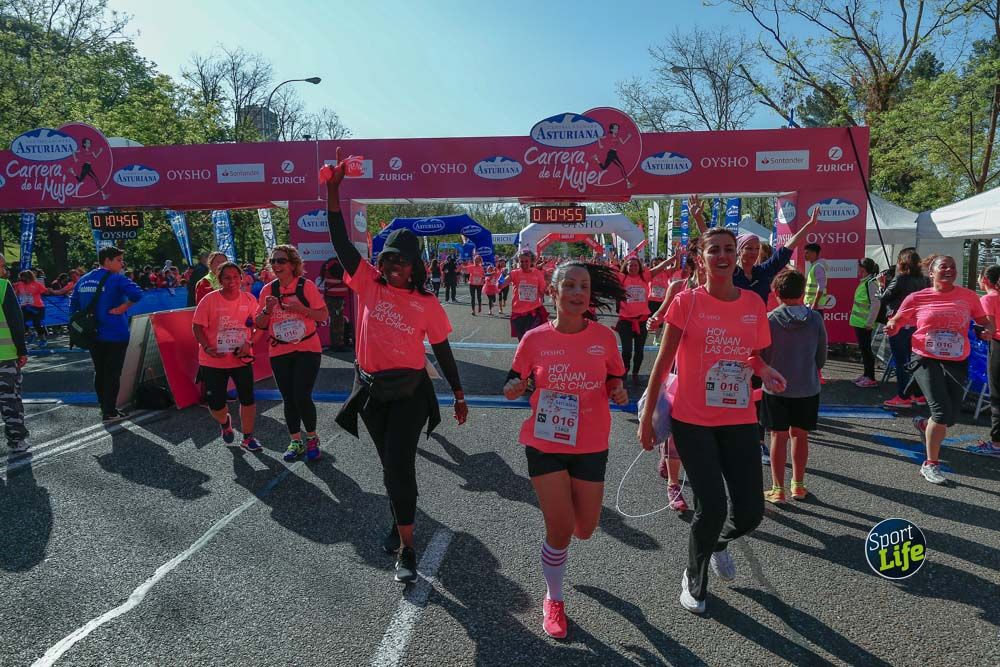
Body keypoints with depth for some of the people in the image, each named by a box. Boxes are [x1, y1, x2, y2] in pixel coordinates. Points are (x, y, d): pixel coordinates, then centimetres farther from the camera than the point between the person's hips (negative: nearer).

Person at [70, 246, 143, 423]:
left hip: (92, 335, 7)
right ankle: (109, 413, 4)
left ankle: (104, 406, 29)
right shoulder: (116, 279, -11)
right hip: (115, 335, -7)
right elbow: (136, 294, -29)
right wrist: (122, 308, -16)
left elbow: (73, 305, 15)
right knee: (113, 374, 1)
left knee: (99, 372, 17)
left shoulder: (83, 280, 10)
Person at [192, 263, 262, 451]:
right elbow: (197, 327, -7)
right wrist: (207, 347, -22)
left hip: (241, 359, 1)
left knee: (248, 398, 1)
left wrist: (249, 343, -14)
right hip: (214, 361, -1)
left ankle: (248, 438, 19)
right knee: (215, 403, 5)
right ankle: (225, 422, 40)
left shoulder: (249, 299, -2)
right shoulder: (209, 299, -9)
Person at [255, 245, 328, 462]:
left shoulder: (306, 286, -8)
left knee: (302, 397, -9)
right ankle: (296, 441, 25)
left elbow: (323, 315, -8)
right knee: (289, 399, 9)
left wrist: (300, 308, -22)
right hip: (279, 353, 4)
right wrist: (267, 310, -13)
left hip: (307, 349, -4)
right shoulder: (268, 290, 2)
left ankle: (312, 439, 13)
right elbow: (260, 324, 7)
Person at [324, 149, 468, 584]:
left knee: (399, 465, -9)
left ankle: (406, 549, 0)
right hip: (371, 389, 3)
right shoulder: (369, 285, 0)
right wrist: (333, 190, -15)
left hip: (409, 391, -3)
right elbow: (340, 240, -6)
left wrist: (459, 396, 6)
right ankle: (402, 519, 40)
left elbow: (442, 351, 3)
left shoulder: (427, 304, -4)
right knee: (390, 463, 18)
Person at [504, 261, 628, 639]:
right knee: (560, 527, -2)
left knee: (584, 529, 10)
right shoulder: (535, 339, -8)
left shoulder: (604, 338, -6)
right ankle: (553, 600, 25)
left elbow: (614, 384, 7)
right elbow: (511, 387, 0)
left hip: (591, 447, 2)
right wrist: (515, 388, -23)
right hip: (545, 444, -2)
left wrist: (618, 394, -16)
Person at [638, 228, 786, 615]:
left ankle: (718, 542, 41)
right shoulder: (686, 302, -8)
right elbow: (663, 361, -4)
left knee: (750, 513, 3)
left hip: (739, 420, 4)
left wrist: (764, 371, -8)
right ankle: (694, 578, 25)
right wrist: (647, 415, -3)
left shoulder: (754, 304, 3)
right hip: (693, 420, -4)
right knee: (712, 507, -6)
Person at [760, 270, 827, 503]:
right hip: (808, 388, 2)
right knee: (800, 435, 14)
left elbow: (762, 355, -6)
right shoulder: (815, 319, -6)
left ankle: (778, 489, 10)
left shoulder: (770, 319, -13)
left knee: (779, 436, 6)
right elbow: (822, 356, 3)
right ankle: (798, 485, 24)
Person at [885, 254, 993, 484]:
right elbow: (897, 321, 6)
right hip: (927, 361, -3)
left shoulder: (968, 296, 3)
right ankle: (930, 464, 2)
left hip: (956, 363, 3)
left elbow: (984, 321, 12)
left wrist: (989, 330, -10)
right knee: (942, 411, -14)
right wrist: (891, 327, -17)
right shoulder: (917, 298, -2)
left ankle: (924, 424, 44)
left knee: (951, 417, 6)